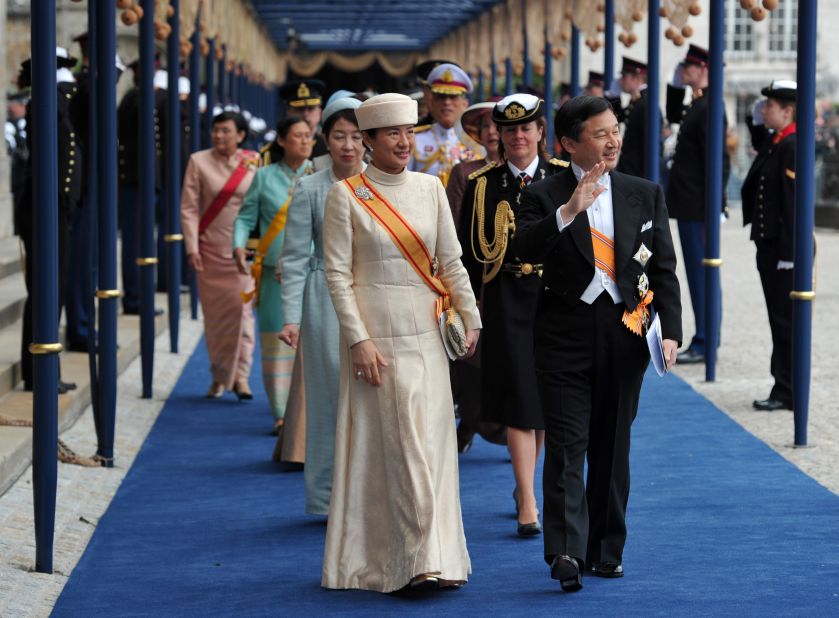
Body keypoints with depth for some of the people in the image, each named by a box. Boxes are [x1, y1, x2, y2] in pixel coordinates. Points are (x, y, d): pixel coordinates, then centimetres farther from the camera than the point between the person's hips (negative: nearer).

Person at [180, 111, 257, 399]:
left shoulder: (253, 162, 2)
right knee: (214, 313, 5)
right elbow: (188, 208, -1)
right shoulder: (199, 162, 1)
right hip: (210, 249, 0)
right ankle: (219, 376, 16)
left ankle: (240, 375, -6)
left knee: (242, 309, -9)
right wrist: (192, 247, -8)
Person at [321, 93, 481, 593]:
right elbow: (338, 273, -7)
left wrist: (471, 318, 8)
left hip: (426, 335, 4)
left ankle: (433, 558, 8)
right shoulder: (346, 195, -4)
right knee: (390, 443, -5)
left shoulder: (429, 187, 7)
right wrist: (359, 340, -13)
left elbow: (451, 261, 12)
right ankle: (404, 559, -2)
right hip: (378, 335, -4)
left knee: (431, 439, 3)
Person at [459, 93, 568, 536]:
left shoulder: (563, 179, 2)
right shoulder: (483, 185, 3)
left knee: (551, 396, 9)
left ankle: (525, 483, 30)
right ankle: (528, 502, -5)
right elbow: (469, 254, 4)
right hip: (506, 300, -1)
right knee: (520, 396, -6)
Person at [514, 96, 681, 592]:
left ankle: (607, 551, 19)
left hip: (624, 334, 3)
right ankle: (566, 552, -16)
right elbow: (526, 250, -18)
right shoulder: (544, 197, 0)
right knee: (566, 446, -9)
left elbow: (664, 269, 7)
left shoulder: (646, 195, 8)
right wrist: (568, 212, -30)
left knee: (612, 447, 10)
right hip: (566, 336, -3)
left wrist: (671, 330, -3)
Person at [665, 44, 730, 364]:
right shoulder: (696, 105, 13)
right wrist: (675, 85, 20)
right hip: (689, 205, 10)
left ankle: (704, 343, -1)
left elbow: (720, 160, -21)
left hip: (698, 206, -10)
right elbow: (673, 116, 35)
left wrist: (715, 206, -23)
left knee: (700, 272, -5)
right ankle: (707, 337, 22)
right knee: (699, 270, 15)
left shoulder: (709, 108, -17)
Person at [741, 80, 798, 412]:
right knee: (778, 319, 13)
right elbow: (760, 147, 39)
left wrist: (787, 253, -21)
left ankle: (787, 393, 2)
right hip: (770, 246, 9)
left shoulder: (792, 147, -16)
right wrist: (756, 122, 20)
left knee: (785, 320, -3)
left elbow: (794, 201, -20)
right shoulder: (772, 142, 11)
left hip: (784, 248, -9)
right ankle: (783, 387, 19)